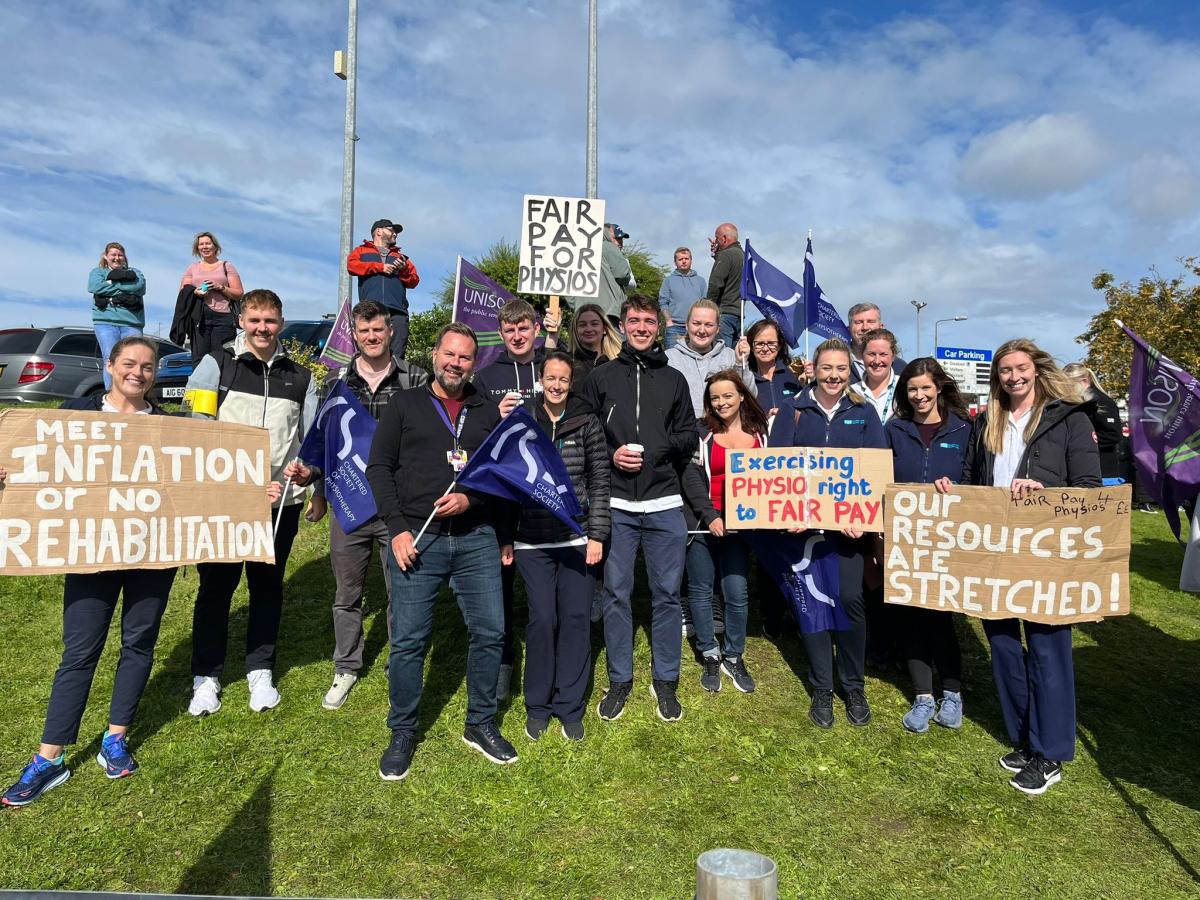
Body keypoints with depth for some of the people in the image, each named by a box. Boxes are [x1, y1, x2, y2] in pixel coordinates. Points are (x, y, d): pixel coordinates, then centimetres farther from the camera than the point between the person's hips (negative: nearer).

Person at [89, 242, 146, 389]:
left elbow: (140, 286, 0)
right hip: (106, 321, -1)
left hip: (131, 323, 1)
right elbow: (96, 287, -2)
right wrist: (125, 287, 1)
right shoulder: (98, 272, 21)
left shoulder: (133, 272, 24)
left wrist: (112, 283, 0)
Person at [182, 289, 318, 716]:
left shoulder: (300, 376, 10)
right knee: (216, 585, 7)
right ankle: (206, 676, 22)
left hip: (281, 500, 2)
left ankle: (260, 671, 26)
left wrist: (310, 469, -9)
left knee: (267, 585, 12)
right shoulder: (216, 365, 2)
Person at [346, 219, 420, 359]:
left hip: (397, 311, 2)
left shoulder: (400, 257, 31)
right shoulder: (361, 250, 24)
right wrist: (380, 267, 0)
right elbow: (351, 265, 4)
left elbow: (414, 281, 19)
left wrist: (404, 270, -1)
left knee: (396, 356, -12)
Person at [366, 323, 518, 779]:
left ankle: (480, 725, 24)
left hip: (477, 538, 2)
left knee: (490, 632, 4)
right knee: (408, 641, 1)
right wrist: (398, 529, -7)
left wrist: (471, 500, -8)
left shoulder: (487, 411, 11)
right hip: (418, 538, -2)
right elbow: (379, 467, 2)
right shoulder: (404, 404, 6)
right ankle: (402, 734, 21)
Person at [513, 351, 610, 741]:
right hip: (533, 541, 0)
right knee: (542, 619, -1)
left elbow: (599, 480, 2)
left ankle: (570, 706, 21)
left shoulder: (587, 422, 2)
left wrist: (597, 535, -3)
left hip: (577, 537, 0)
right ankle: (537, 705, 20)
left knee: (576, 618, 4)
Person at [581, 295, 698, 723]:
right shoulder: (601, 378, 8)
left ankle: (666, 681, 22)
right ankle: (619, 680, 21)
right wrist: (610, 455, -11)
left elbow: (689, 438, 11)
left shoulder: (674, 380, 13)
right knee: (616, 593, 5)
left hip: (664, 503, 1)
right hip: (614, 503, -1)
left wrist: (661, 447, -9)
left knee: (666, 593, 6)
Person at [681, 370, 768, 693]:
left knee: (737, 593, 0)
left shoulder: (759, 432, 7)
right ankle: (710, 656, 23)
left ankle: (734, 658, 19)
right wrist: (710, 517, -18)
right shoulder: (701, 432, 0)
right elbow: (691, 477, -8)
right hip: (702, 523, -1)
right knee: (701, 590, 7)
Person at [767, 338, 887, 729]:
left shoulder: (863, 412, 6)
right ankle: (821, 689, 19)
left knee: (850, 598, -5)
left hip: (850, 523, 0)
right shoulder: (794, 412, 5)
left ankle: (854, 687, 16)